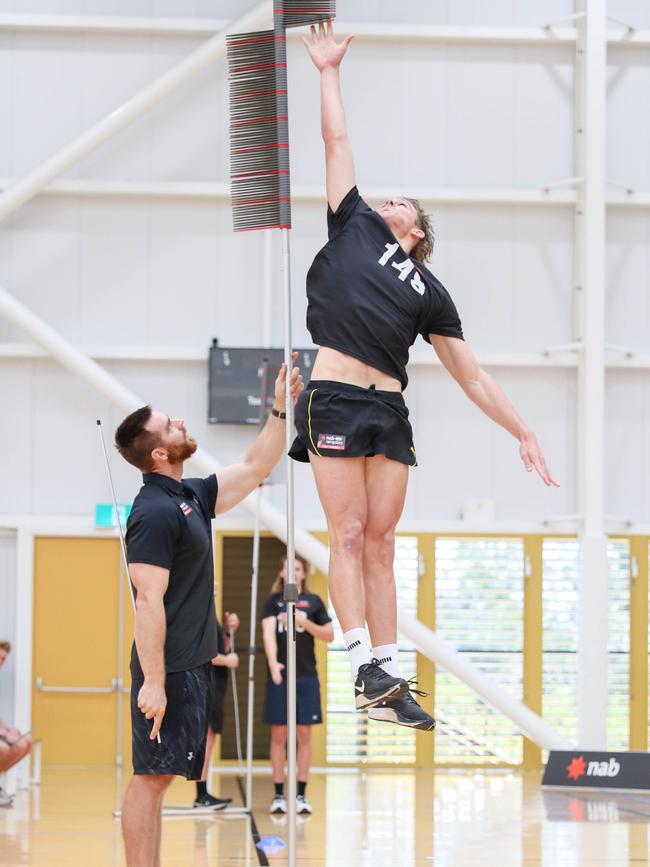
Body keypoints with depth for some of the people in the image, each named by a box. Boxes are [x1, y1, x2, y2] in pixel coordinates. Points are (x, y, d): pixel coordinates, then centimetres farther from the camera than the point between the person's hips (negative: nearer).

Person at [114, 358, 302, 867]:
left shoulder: (191, 497, 13)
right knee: (152, 777, -8)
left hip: (195, 666, 10)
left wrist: (281, 411, 17)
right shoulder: (156, 512, -16)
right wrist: (153, 682, -23)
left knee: (175, 774, 12)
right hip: (170, 671, -10)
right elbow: (149, 602, -20)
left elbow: (254, 470, 25)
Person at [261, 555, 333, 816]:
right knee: (278, 735, 1)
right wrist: (272, 662, -28)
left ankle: (301, 795, 6)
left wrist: (304, 622, -12)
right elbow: (268, 632, -11)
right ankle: (278, 794, 5)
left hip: (306, 676, 1)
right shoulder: (273, 601, 3)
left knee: (304, 734, 2)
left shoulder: (313, 602, 7)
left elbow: (329, 635, 5)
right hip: (279, 675, -1)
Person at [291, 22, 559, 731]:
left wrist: (523, 433, 14)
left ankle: (388, 684, -1)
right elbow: (337, 142, 20)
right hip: (333, 398, -3)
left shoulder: (429, 293, 18)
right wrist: (329, 72, 23)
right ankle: (365, 669, -17)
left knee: (381, 541, 1)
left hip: (389, 409, 3)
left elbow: (471, 375, 18)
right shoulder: (355, 226, 16)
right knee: (349, 533, -9)